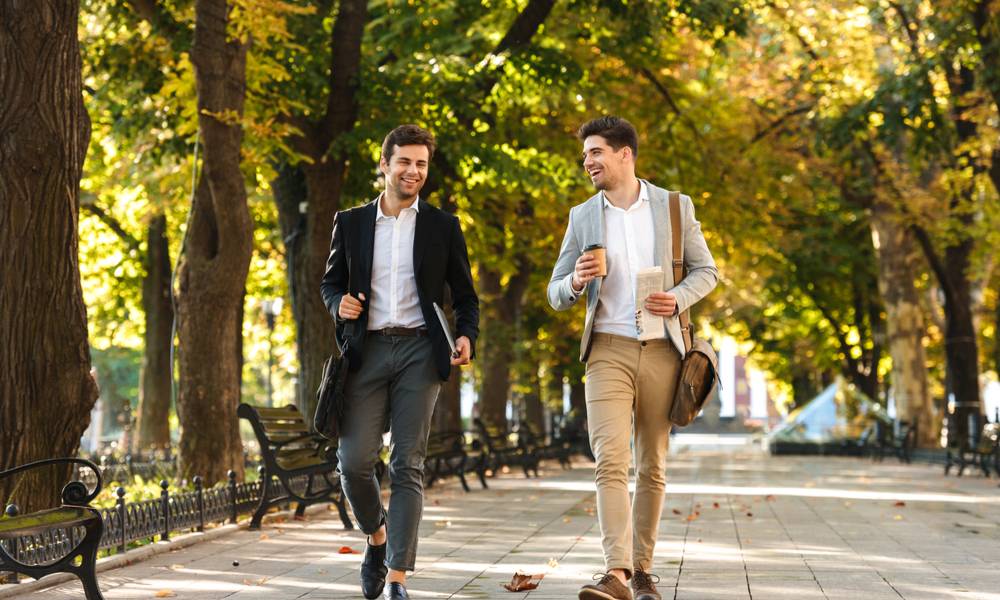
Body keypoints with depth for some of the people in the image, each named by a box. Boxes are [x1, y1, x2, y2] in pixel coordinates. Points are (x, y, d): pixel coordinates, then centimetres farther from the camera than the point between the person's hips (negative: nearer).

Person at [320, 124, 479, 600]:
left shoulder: (443, 227, 8)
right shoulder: (350, 223, 11)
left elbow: (464, 294, 10)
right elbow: (330, 281, 19)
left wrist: (466, 336, -9)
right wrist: (339, 304, -5)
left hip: (419, 351, -1)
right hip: (366, 351, 1)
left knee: (407, 465, -6)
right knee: (354, 460, -4)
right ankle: (376, 538, 25)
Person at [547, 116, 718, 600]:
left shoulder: (674, 207, 5)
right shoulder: (582, 217, 8)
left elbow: (707, 270, 10)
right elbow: (556, 295, 10)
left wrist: (679, 299, -11)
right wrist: (576, 282, -13)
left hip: (662, 350, 0)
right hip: (608, 350, 0)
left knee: (652, 466, 7)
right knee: (611, 461, -15)